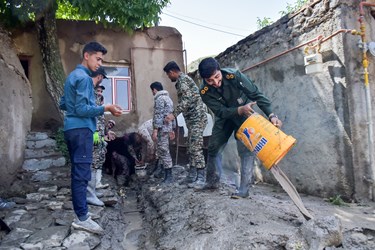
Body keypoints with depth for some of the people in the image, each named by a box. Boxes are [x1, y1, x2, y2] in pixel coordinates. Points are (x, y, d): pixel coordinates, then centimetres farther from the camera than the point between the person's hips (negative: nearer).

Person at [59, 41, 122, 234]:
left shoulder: (72, 75, 19)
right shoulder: (84, 77, -12)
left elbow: (63, 104, 23)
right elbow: (82, 109, -19)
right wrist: (106, 108, -17)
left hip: (71, 128, 10)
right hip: (81, 129, -10)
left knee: (77, 172, 12)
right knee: (82, 173, -8)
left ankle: (80, 211, 21)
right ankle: (82, 218, -4)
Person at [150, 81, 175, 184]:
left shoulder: (159, 98, -10)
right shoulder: (168, 98, 20)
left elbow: (158, 115, -18)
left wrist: (155, 130, -20)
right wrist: (172, 129, 21)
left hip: (162, 129, -10)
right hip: (167, 128, 10)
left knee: (164, 151, -8)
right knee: (162, 151, 15)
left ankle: (169, 176, -6)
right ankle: (163, 171, 23)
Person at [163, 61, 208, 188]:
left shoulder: (182, 79, -9)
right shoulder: (183, 80, 22)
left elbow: (187, 100, -22)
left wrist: (174, 114, -24)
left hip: (196, 118, -11)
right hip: (193, 118, 11)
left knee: (196, 148, -10)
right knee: (191, 148, 11)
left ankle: (201, 178, -6)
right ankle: (192, 175, 17)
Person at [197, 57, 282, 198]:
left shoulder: (234, 76, -31)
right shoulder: (205, 92, -24)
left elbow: (256, 94, -26)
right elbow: (220, 112, -27)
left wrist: (271, 115, -34)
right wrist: (240, 110, -45)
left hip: (244, 115, -3)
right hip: (224, 117, 3)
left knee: (245, 150, -16)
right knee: (213, 148, 5)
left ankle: (244, 189, -11)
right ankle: (212, 182, 22)